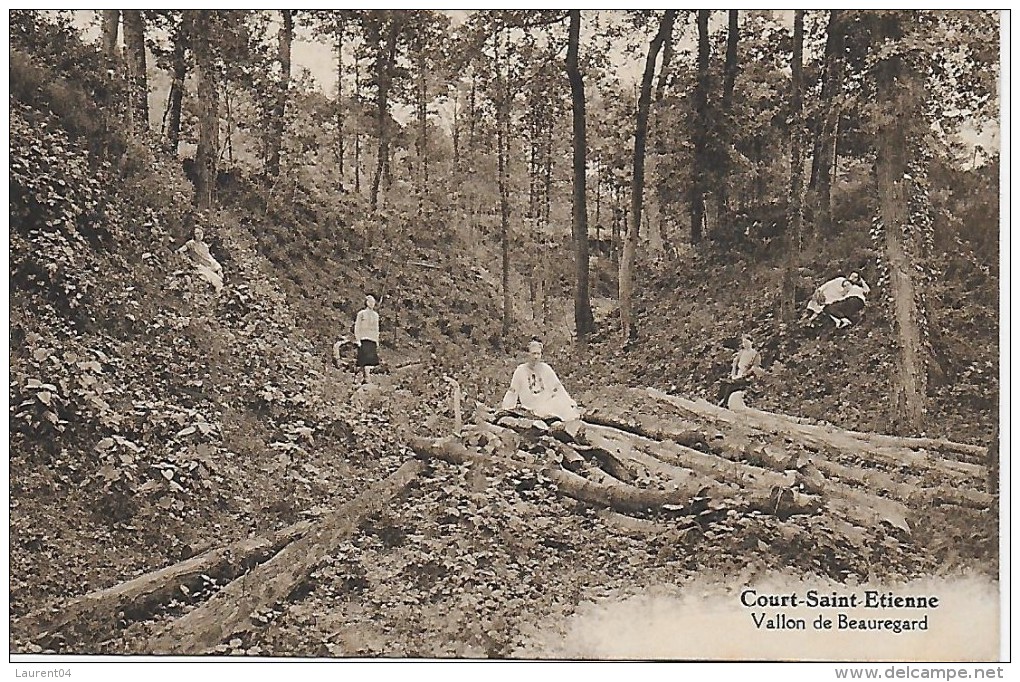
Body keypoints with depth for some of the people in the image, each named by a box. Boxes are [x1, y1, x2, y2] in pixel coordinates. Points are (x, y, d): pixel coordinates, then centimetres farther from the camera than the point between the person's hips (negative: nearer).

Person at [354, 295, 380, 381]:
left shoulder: (376, 315, 17)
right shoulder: (361, 314, 1)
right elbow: (357, 327, -2)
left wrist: (377, 341, 16)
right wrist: (358, 339, -10)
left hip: (373, 339, 6)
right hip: (364, 339, -6)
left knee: (372, 360, 0)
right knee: (366, 359, -14)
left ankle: (367, 377, 6)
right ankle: (367, 378, -18)